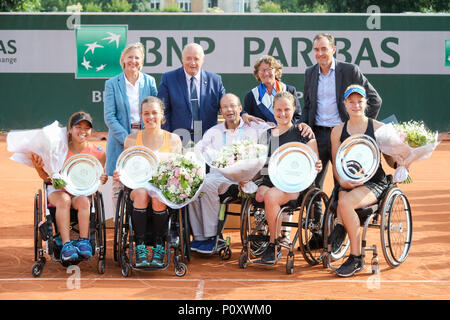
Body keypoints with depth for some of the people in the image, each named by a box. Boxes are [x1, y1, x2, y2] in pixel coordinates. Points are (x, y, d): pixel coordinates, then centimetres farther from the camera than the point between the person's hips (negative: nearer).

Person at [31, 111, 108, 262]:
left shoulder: (98, 153, -2)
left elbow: (97, 180, 10)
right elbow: (48, 178, 0)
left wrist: (102, 180, -13)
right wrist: (39, 169, -20)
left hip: (83, 192, 1)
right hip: (58, 190, -1)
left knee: (83, 200, -34)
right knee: (63, 200, -35)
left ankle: (84, 242, -29)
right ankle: (66, 245, -37)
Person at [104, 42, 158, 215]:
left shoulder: (150, 82, 8)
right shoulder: (112, 84, 2)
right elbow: (109, 117, -3)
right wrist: (126, 139, -14)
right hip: (120, 140, -1)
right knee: (119, 186, -1)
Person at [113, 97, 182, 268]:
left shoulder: (173, 139, 10)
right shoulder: (131, 139, 12)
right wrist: (119, 175, -11)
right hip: (138, 185, 1)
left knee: (158, 197, -35)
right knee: (141, 193, -35)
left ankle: (159, 248, -21)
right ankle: (140, 248, -30)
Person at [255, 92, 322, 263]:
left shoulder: (303, 133, 5)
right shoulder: (268, 134, 17)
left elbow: (314, 164, 6)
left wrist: (317, 166, -18)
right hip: (269, 181, 4)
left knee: (271, 196, -33)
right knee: (261, 194, -30)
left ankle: (274, 246, -21)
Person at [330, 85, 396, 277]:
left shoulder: (378, 128, 3)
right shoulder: (338, 131, 11)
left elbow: (390, 160, 7)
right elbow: (336, 165, 12)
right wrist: (342, 181, -8)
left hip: (375, 183, -2)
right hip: (348, 183, 2)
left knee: (345, 203, -32)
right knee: (342, 201, -37)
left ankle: (356, 258, -21)